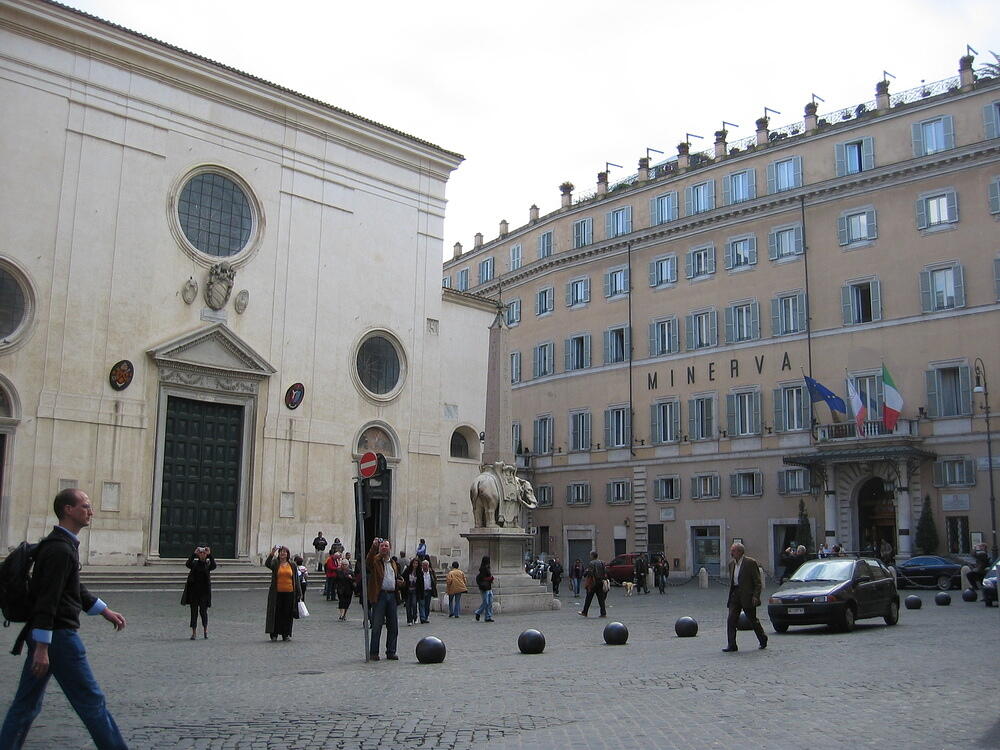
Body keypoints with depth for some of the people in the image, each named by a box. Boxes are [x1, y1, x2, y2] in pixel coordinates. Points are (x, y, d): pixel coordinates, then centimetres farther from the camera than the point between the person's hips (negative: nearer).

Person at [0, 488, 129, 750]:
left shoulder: (64, 544, 16)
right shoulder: (60, 549, -17)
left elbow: (75, 590, 25)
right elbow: (47, 601, -22)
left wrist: (106, 612, 26)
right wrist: (41, 648, -24)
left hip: (42, 634, 10)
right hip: (57, 635, -10)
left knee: (27, 702, 13)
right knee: (91, 700, -1)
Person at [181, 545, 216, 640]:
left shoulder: (208, 564, 3)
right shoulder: (194, 563, 5)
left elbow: (214, 566, -19)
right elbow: (188, 564, -17)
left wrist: (210, 554, -23)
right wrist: (194, 553, -23)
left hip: (204, 590, -1)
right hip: (194, 590, 1)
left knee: (203, 610, -3)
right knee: (194, 611, 2)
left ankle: (205, 629, 20)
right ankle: (194, 632, 7)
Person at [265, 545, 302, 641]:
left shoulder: (292, 565, 9)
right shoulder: (275, 563, 4)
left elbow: (296, 580, 10)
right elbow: (267, 563, -19)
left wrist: (299, 593, 5)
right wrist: (272, 553, -34)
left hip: (289, 593, 2)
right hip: (277, 593, -2)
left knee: (287, 614, 5)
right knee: (276, 613, 1)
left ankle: (286, 634, 14)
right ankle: (274, 634, 10)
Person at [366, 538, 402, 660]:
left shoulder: (393, 564, 19)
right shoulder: (375, 561, 0)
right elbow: (368, 562, -24)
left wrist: (400, 582, 7)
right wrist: (373, 546, -35)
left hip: (392, 596, 6)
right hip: (379, 596, -6)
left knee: (393, 626, 8)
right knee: (377, 626, -2)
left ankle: (391, 652, 18)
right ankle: (373, 653, 6)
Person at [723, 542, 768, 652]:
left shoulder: (751, 563, -10)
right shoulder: (731, 564, 12)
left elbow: (758, 582, -9)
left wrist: (756, 596, -16)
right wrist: (731, 594, 13)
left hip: (747, 596, -6)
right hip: (735, 595, 6)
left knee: (753, 620, 8)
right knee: (731, 620, -5)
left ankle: (763, 640, 31)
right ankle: (731, 645, -2)